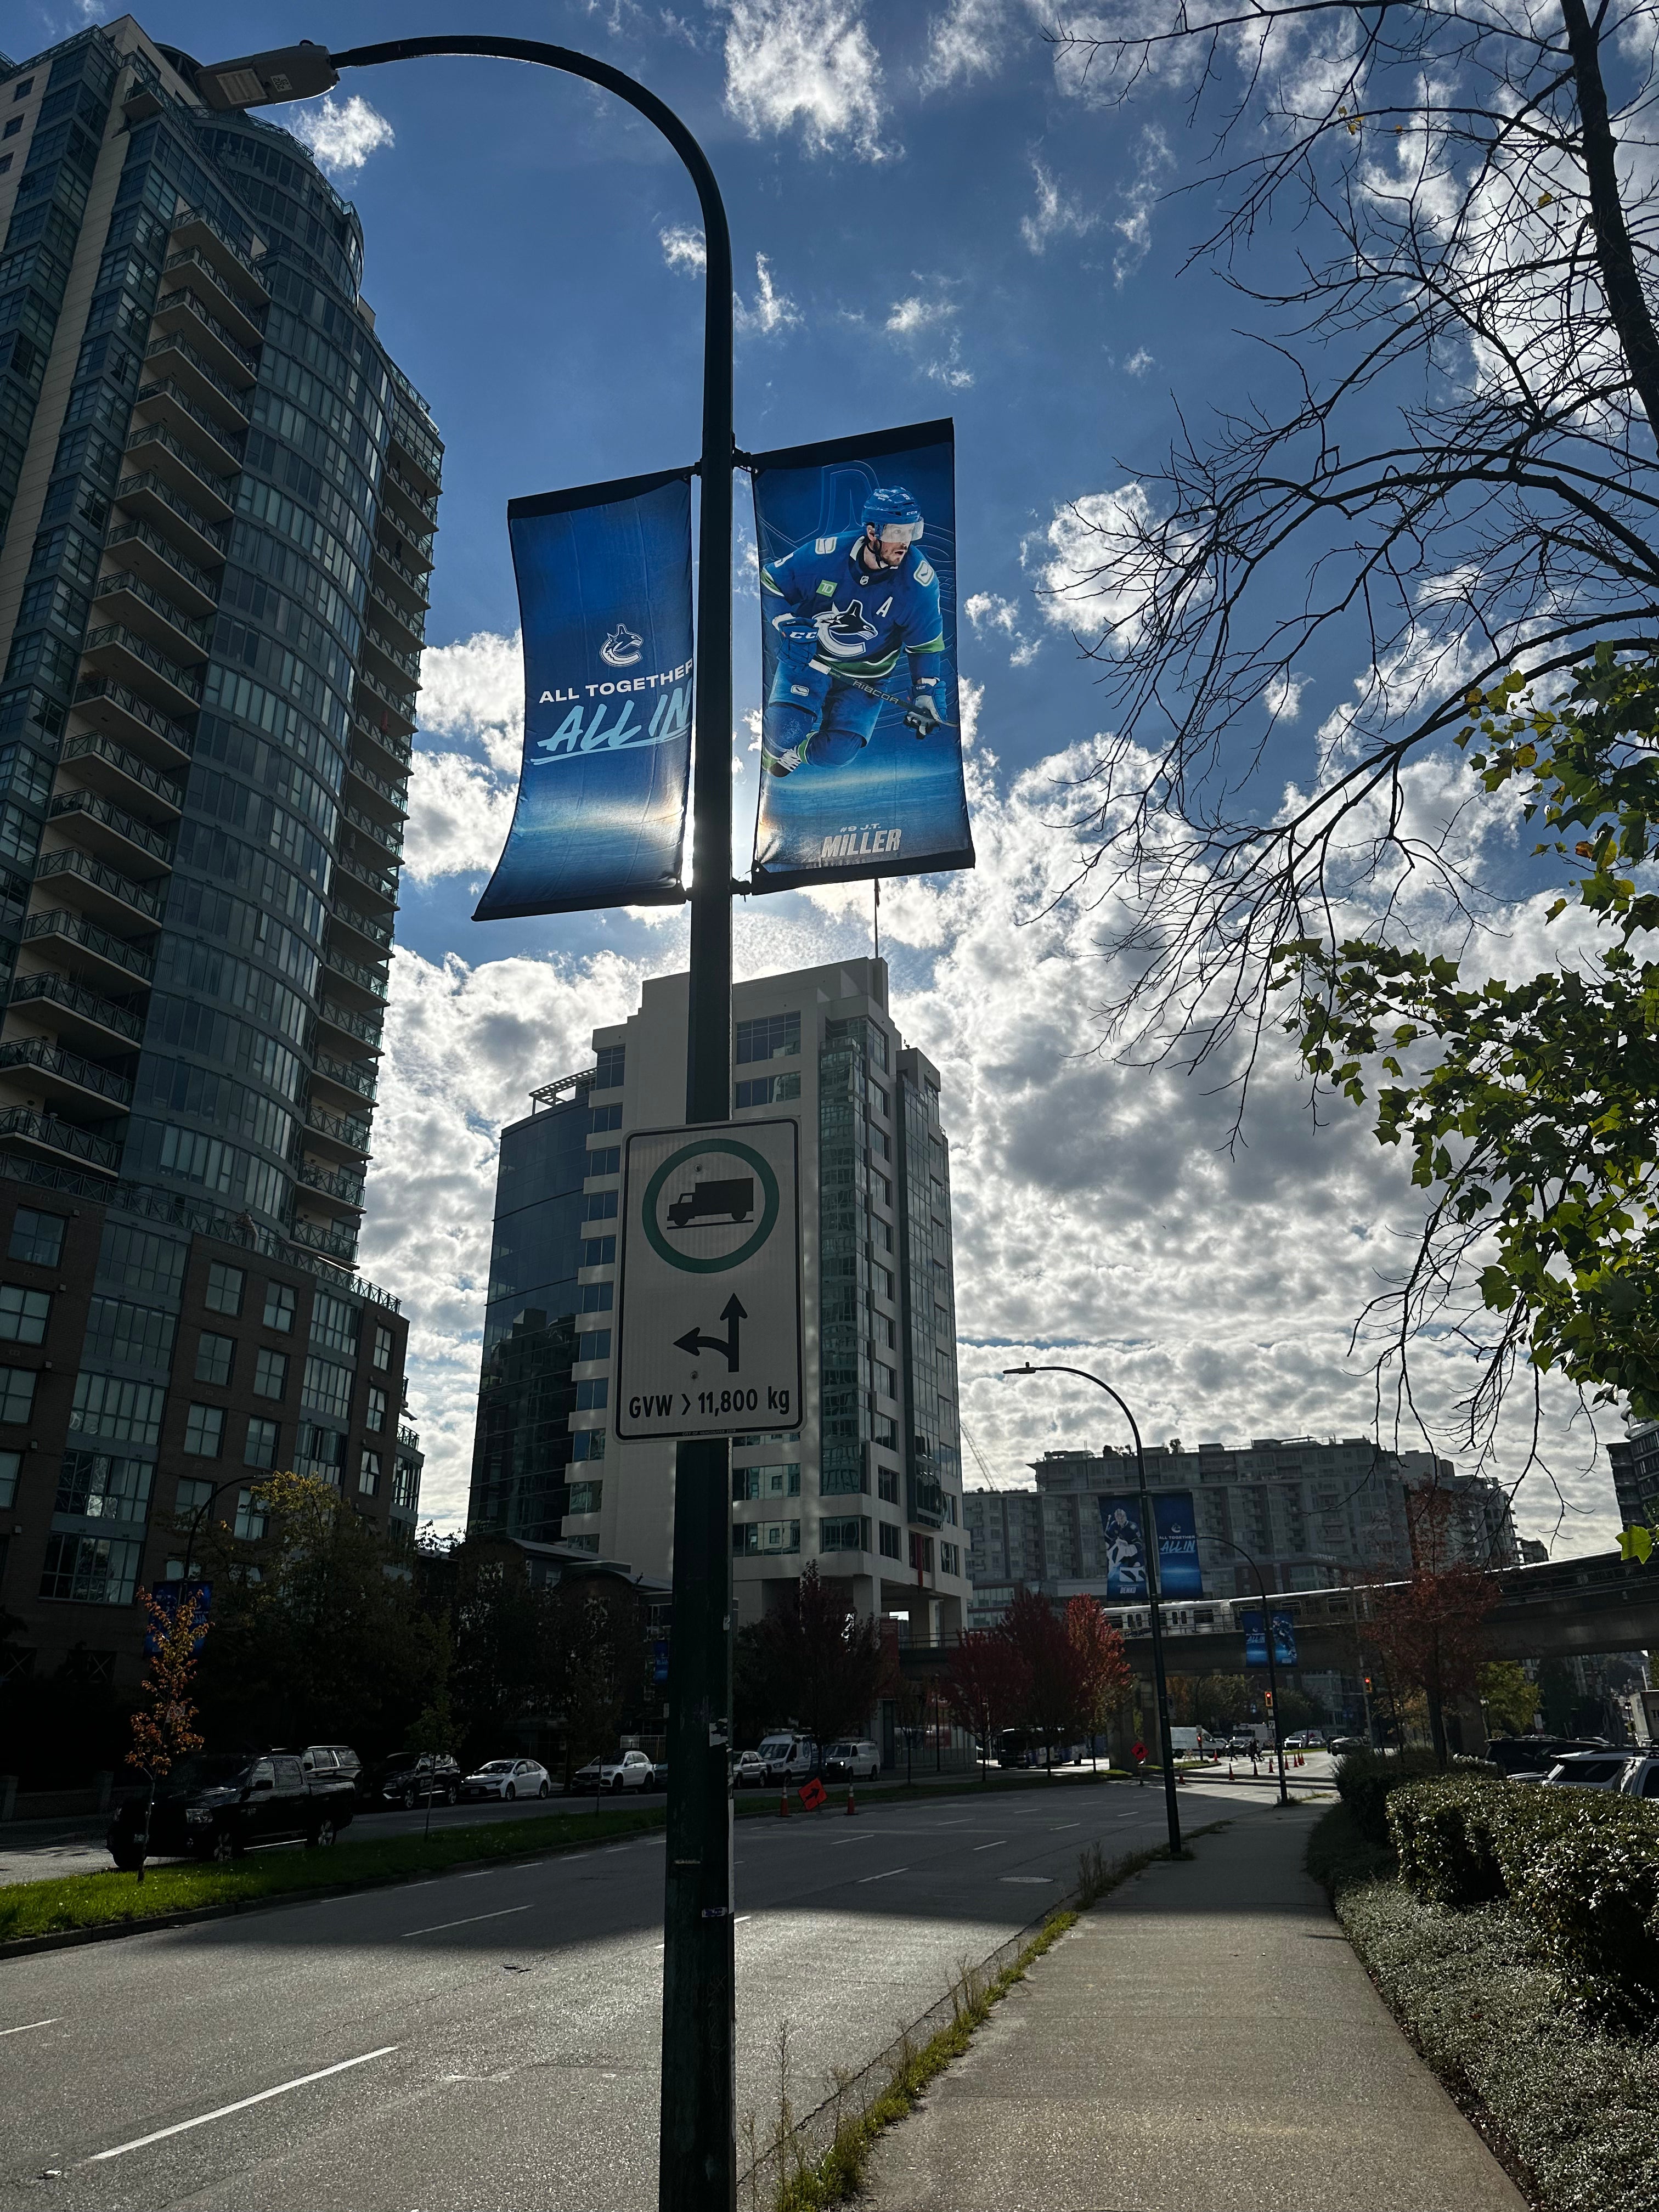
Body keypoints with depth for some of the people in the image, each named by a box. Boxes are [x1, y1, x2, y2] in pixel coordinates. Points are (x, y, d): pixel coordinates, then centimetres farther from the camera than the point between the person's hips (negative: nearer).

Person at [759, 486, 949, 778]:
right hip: (808, 656, -1)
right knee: (784, 733, -21)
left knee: (837, 753, -17)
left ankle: (794, 753, 18)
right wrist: (787, 626, -19)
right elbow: (770, 581, -6)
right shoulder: (825, 554, -21)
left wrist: (927, 692, -10)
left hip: (866, 677, 1)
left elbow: (925, 642, -3)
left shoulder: (919, 578, -18)